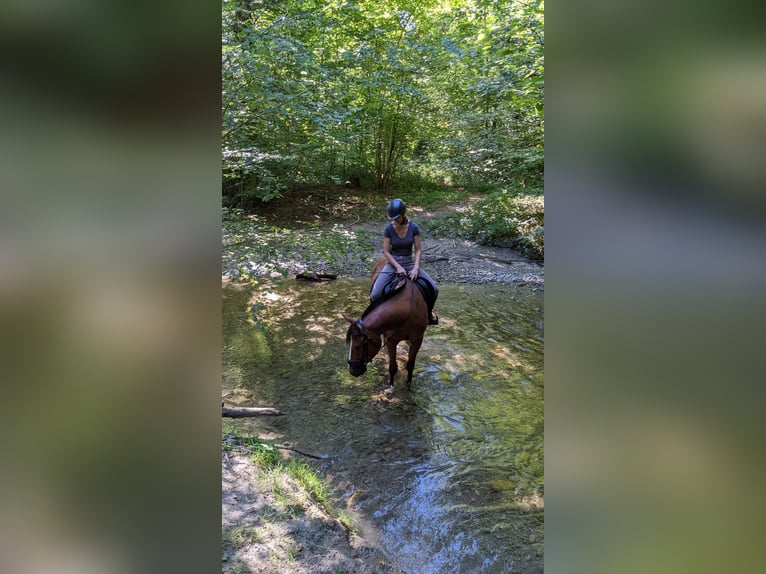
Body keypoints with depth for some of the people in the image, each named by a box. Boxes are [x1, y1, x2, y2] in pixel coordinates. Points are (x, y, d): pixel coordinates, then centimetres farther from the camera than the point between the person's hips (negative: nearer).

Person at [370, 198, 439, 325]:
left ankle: (429, 312, 18)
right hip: (392, 263, -1)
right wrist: (398, 267, -20)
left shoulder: (414, 227, -7)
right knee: (375, 295, -22)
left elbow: (418, 250, -4)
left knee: (434, 289, -14)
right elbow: (386, 252, -8)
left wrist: (416, 268, -19)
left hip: (409, 263, 1)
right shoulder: (388, 229, -9)